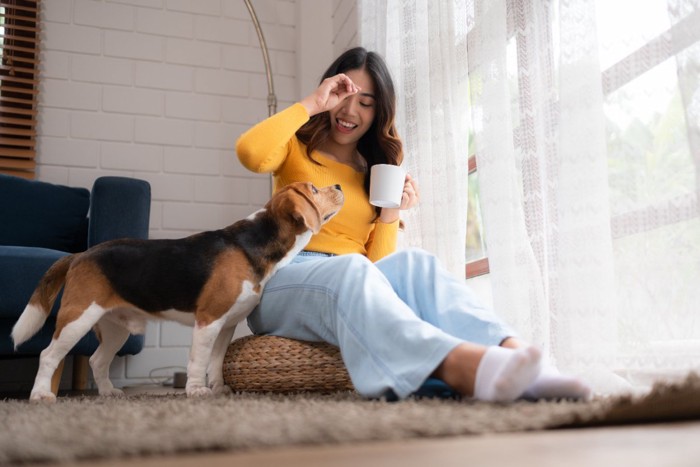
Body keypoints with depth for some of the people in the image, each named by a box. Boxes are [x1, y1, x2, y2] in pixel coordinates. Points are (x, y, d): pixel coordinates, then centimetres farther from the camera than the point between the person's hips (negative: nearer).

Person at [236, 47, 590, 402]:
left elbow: (377, 263, 11)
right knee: (350, 270, -37)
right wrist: (311, 104, -8)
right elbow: (250, 153, -15)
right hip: (284, 282, -3)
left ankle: (518, 357, -50)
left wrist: (390, 214, -4)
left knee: (412, 264, -29)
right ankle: (458, 365, -62)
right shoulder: (297, 147, 13)